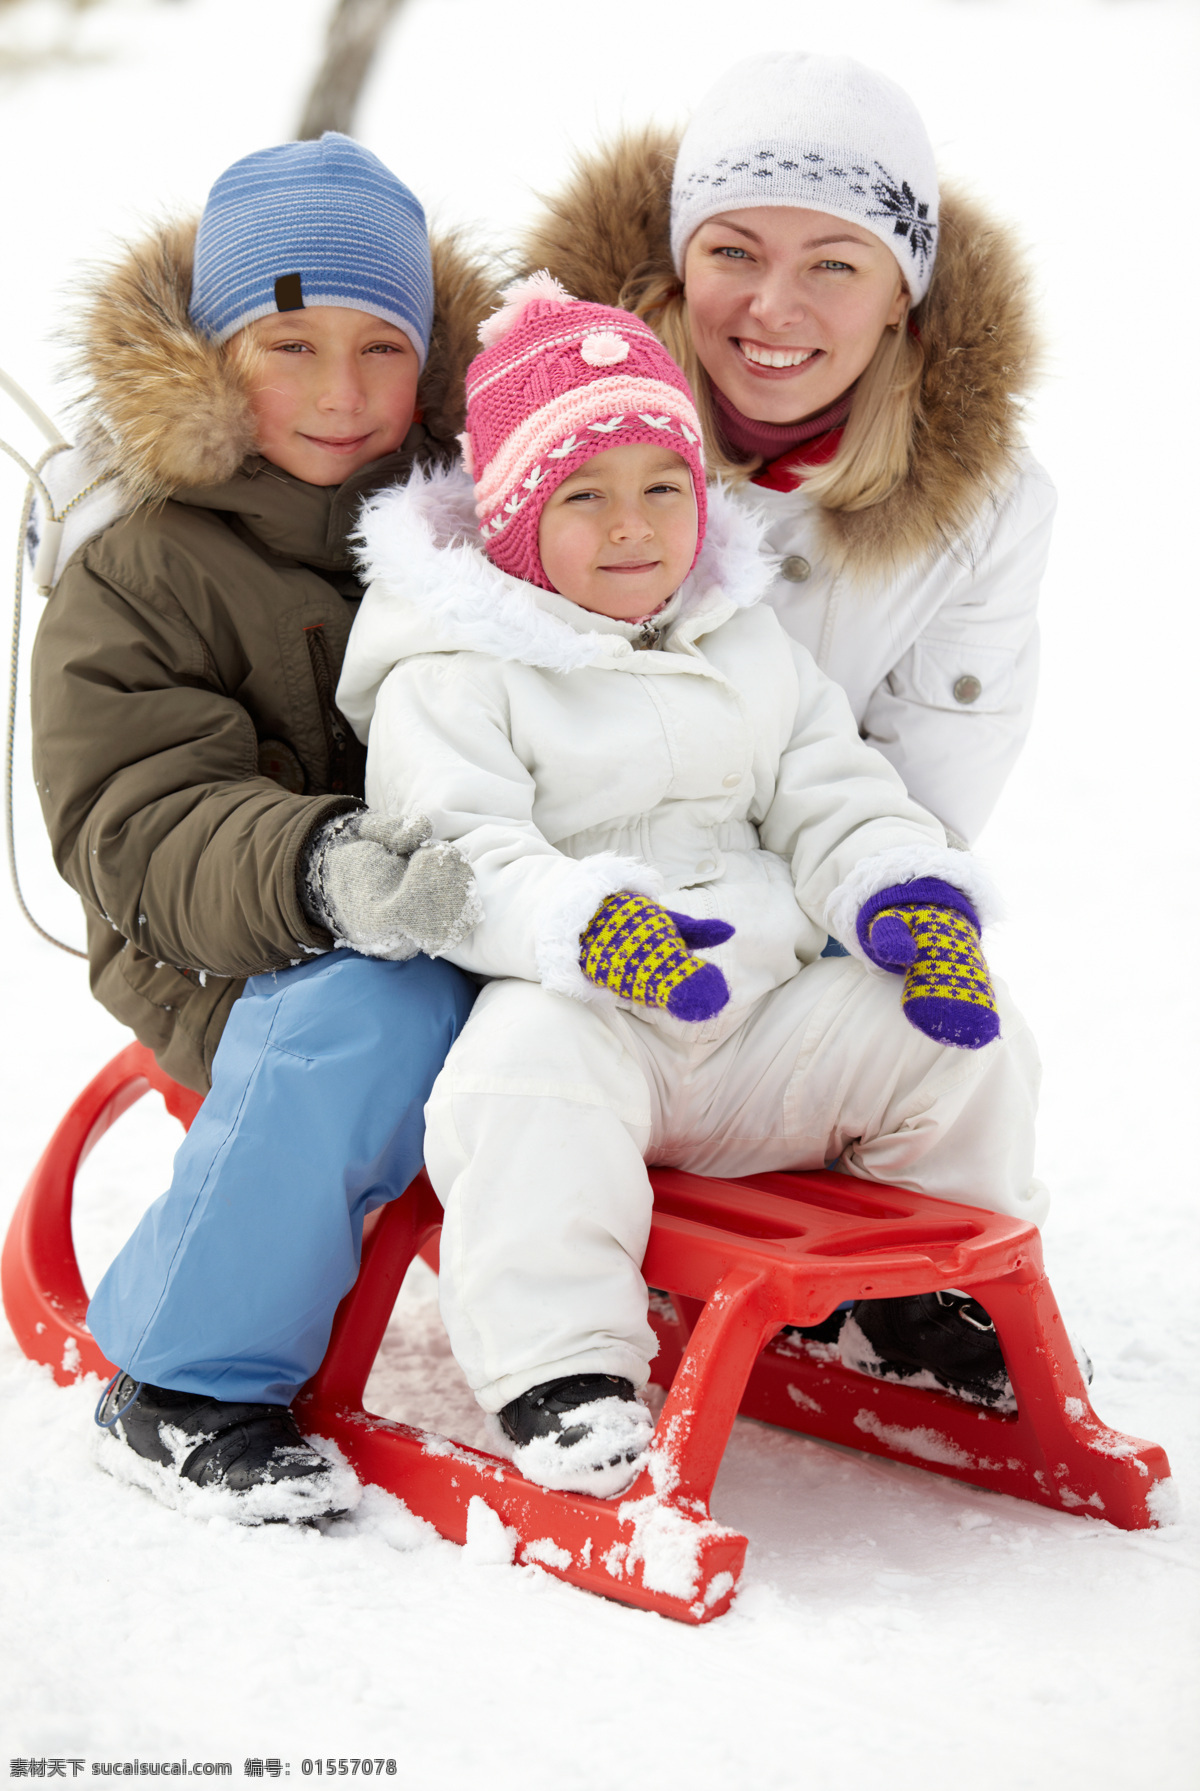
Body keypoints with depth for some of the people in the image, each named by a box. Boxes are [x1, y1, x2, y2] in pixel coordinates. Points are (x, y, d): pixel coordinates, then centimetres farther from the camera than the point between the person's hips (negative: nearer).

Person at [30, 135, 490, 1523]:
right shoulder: (134, 582, -2)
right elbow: (143, 831, -14)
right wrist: (317, 872, -35)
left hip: (493, 918, 5)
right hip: (240, 966, -5)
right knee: (372, 1018, -37)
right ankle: (182, 1384, -19)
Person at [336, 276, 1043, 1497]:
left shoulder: (751, 651, 18)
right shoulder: (450, 680, -2)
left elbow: (834, 798, 17)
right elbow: (458, 856, -15)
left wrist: (910, 895, -6)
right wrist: (584, 925, -34)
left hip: (765, 1013, 6)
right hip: (574, 1009, -5)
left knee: (967, 1044, -5)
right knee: (531, 1077, -39)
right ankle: (557, 1363, -32)